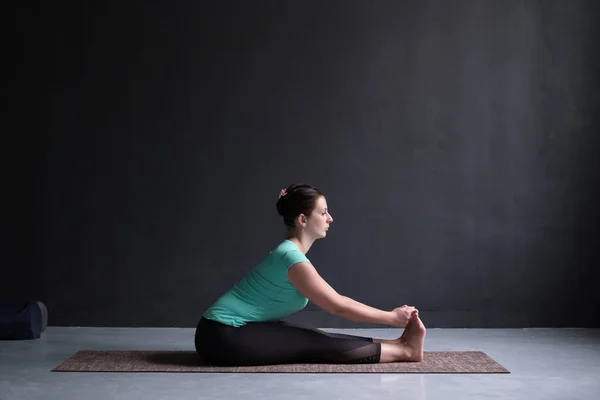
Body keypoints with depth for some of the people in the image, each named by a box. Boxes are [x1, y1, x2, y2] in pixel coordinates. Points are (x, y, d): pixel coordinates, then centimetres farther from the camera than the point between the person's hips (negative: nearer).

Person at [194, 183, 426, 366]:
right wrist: (392, 317, -7)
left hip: (235, 331, 9)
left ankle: (395, 345, 3)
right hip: (222, 336, -9)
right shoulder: (292, 258, -19)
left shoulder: (292, 253, 10)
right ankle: (403, 350, -6)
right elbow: (339, 307, -15)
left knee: (316, 339, 0)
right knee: (319, 346, -9)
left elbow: (336, 300, 13)